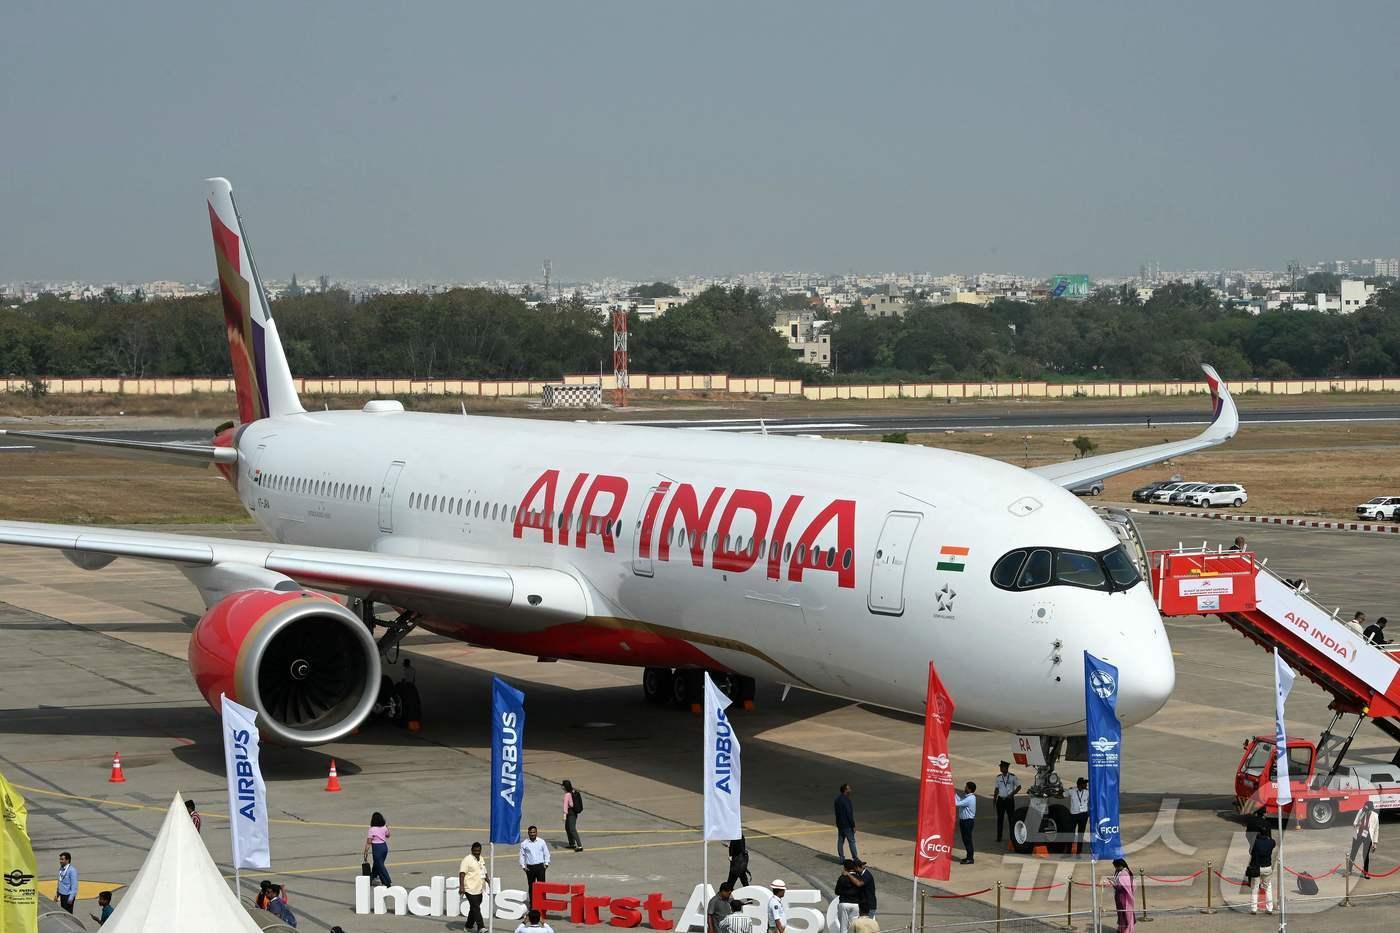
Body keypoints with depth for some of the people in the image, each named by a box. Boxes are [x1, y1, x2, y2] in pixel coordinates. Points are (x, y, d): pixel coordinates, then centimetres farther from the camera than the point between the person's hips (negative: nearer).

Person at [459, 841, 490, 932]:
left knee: (474, 908, 14)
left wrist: (489, 881, 13)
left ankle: (469, 925, 27)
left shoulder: (481, 859, 16)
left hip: (479, 889, 8)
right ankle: (481, 927, -14)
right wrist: (462, 887, -25)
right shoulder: (467, 859, -10)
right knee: (476, 908, -11)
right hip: (470, 889, -8)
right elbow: (462, 873, -17)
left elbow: (484, 873, 26)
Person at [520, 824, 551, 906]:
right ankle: (532, 903, 15)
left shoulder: (542, 842, 4)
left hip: (540, 866, -1)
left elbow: (546, 854, 9)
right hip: (530, 867, 1)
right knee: (531, 886, 6)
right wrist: (523, 866, 0)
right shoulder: (524, 843, 3)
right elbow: (522, 855, 8)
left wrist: (546, 864, 0)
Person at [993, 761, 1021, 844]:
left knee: (1011, 818, -1)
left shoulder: (1012, 777, -4)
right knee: (1000, 818, 6)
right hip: (1001, 799, 3)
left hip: (1009, 799, -3)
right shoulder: (998, 777, 7)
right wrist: (994, 798, 8)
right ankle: (999, 837, 12)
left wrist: (1012, 794, -8)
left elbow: (1019, 786, 3)